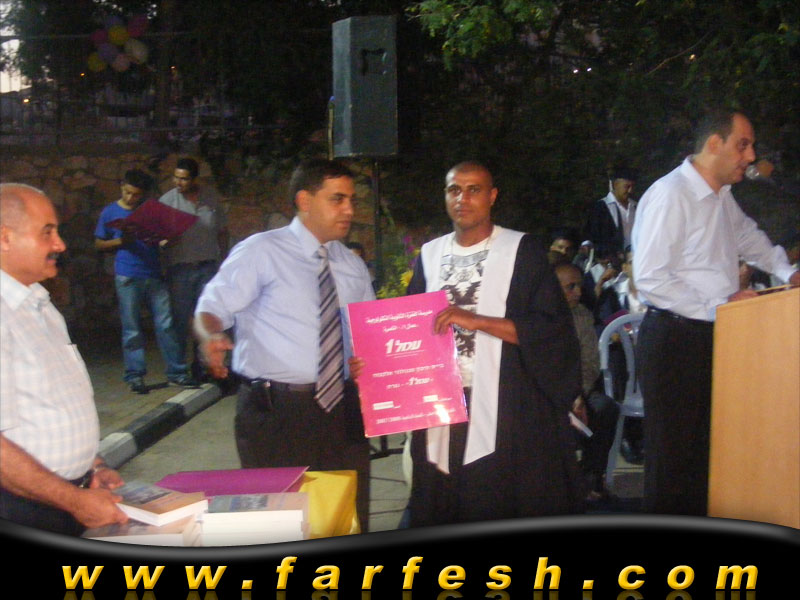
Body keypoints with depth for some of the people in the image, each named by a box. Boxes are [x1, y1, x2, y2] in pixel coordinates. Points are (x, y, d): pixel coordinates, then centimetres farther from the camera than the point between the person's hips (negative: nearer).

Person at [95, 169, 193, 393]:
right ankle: (134, 375, 8)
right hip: (127, 277, -2)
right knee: (132, 329, 2)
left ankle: (176, 371, 6)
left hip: (154, 274, 2)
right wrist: (120, 242, -10)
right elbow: (99, 244, 9)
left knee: (166, 324, -1)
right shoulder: (110, 212, 6)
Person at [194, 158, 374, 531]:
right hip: (274, 412, -5)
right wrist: (211, 337, -32)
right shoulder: (261, 253, -4)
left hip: (342, 410, 5)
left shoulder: (353, 266, 14)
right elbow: (212, 308, -10)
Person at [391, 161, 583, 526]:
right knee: (443, 512, 6)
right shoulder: (430, 256, 12)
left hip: (507, 416, -3)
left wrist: (476, 320, -16)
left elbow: (552, 328, -8)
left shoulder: (522, 251, -1)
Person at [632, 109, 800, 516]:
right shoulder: (670, 196, -15)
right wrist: (717, 305, -18)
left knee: (706, 452, 13)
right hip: (673, 341, -9)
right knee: (673, 456, -3)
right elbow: (649, 278, -21)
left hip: (712, 337, 9)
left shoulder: (722, 196, 14)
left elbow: (746, 235, 35)